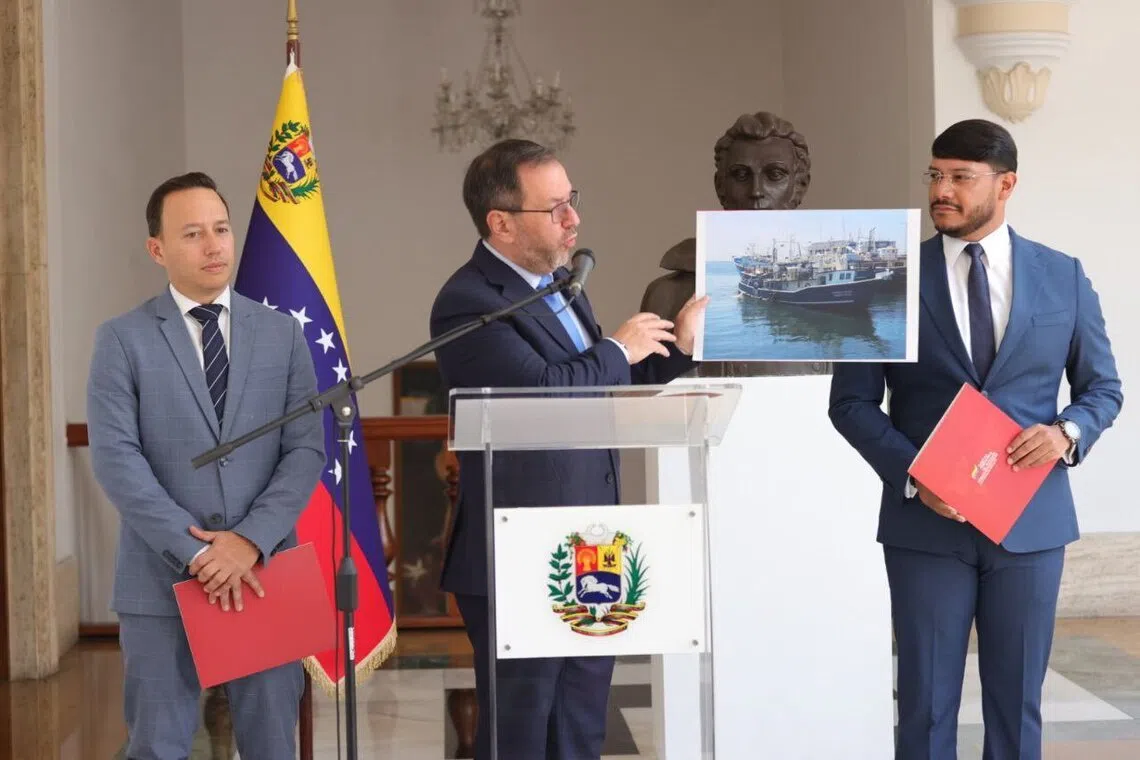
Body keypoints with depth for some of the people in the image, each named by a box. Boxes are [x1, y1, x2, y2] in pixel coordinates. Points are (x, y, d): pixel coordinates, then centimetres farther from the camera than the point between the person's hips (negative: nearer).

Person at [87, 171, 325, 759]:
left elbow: (306, 449, 2)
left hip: (265, 574, 2)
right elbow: (116, 458, -7)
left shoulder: (282, 333, 8)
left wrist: (250, 540, -12)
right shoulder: (122, 339, 1)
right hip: (161, 580, -2)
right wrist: (194, 551, -14)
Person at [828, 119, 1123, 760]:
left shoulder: (1064, 276, 4)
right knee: (927, 700, 5)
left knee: (1017, 699, 10)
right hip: (927, 523, -1)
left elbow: (1103, 387, 11)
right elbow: (852, 401, 1)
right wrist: (911, 473, -15)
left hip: (1031, 519, 1)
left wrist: (1069, 432, -12)